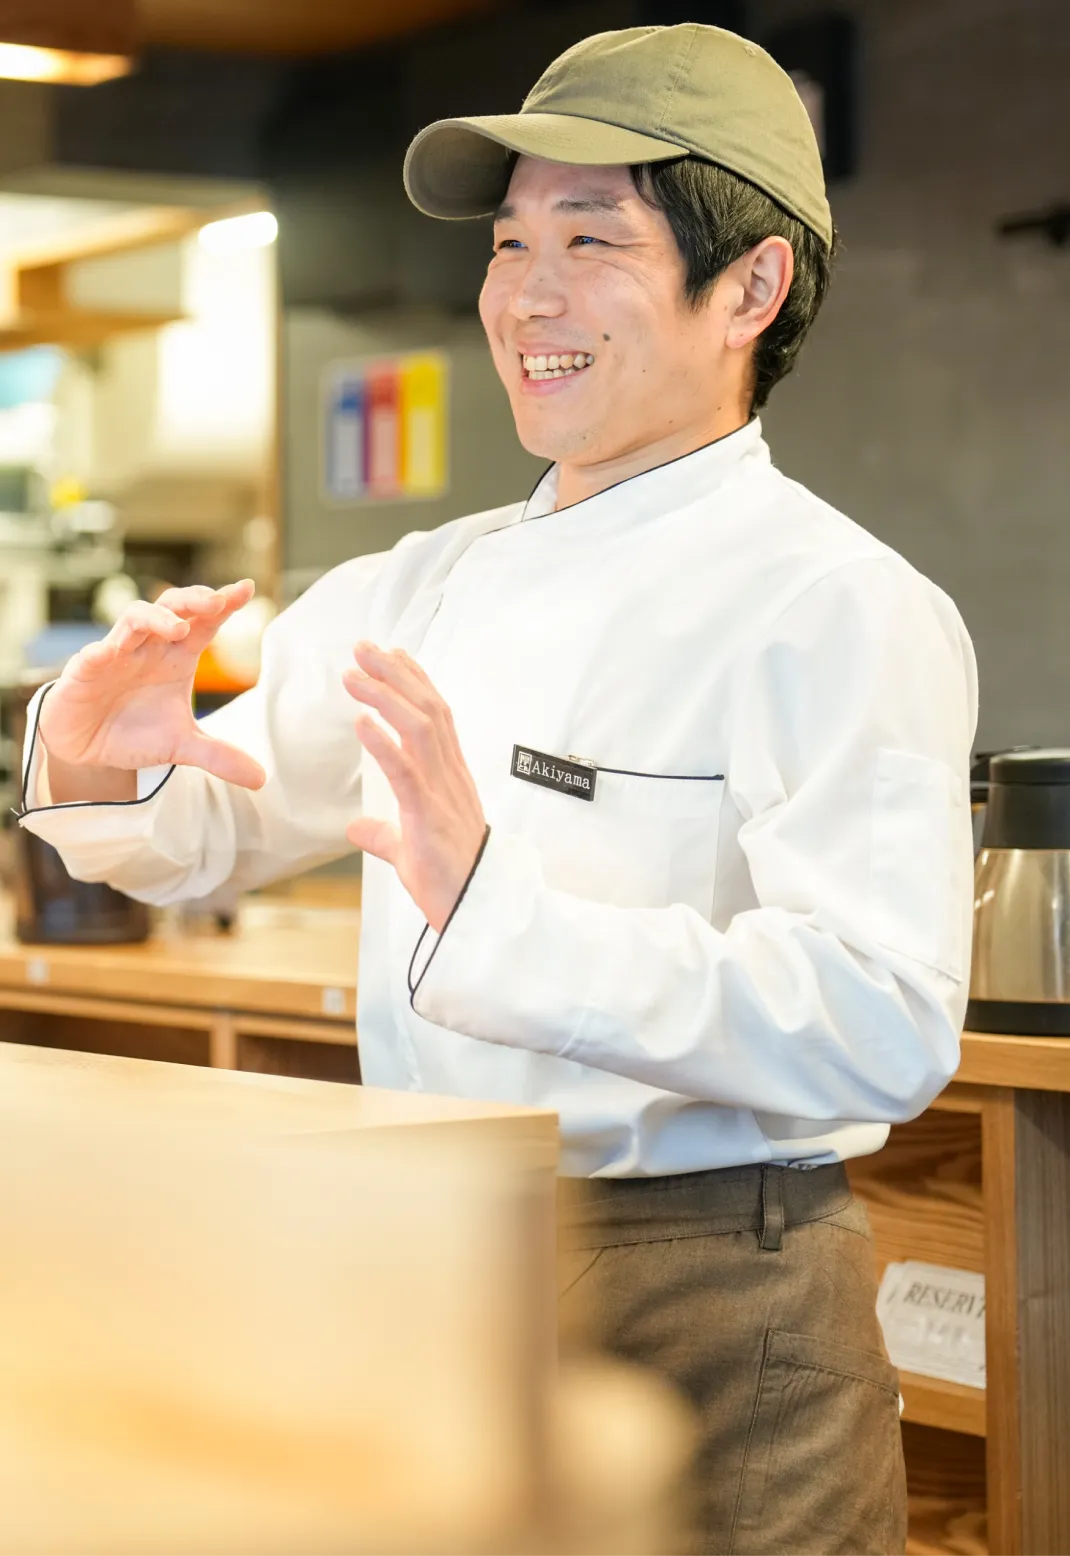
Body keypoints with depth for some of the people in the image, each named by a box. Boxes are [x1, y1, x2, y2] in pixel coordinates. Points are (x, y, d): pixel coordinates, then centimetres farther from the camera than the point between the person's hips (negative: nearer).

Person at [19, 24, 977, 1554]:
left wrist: (496, 912, -34)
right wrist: (97, 762, -8)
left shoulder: (839, 609, -14)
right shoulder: (423, 591, 9)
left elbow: (886, 1031, -26)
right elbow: (199, 836, 16)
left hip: (703, 1325, -6)